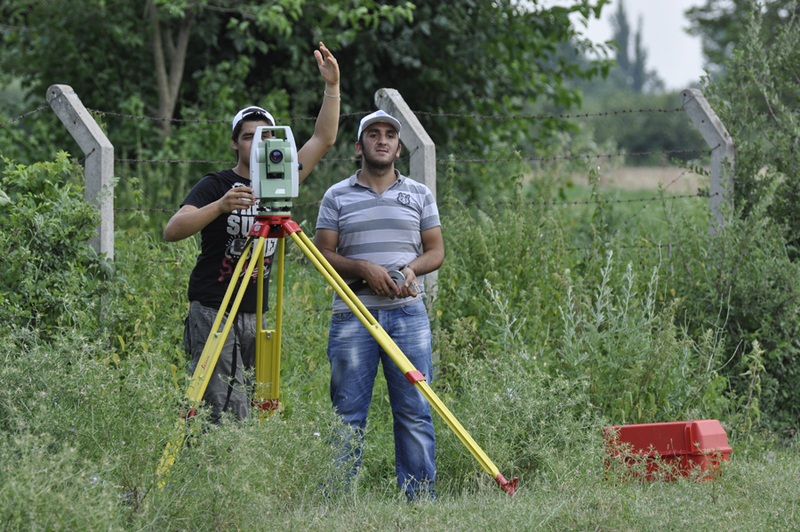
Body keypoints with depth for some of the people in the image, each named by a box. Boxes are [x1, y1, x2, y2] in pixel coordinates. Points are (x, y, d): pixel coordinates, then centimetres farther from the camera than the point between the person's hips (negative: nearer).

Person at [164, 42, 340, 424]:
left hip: (256, 315, 6)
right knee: (228, 414, -14)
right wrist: (219, 207, -29)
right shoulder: (215, 185, -3)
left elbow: (323, 139, 10)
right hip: (213, 310, -5)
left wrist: (332, 85, 1)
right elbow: (172, 231, -16)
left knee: (252, 406, 2)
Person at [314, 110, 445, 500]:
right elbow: (323, 253, 5)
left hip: (407, 312, 1)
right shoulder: (337, 197, 9)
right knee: (347, 413, -1)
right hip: (352, 316, -1)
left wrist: (411, 269, -8)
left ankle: (420, 496, 3)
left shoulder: (419, 195, 13)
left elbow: (436, 251, 13)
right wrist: (363, 269, -11)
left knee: (415, 411, -1)